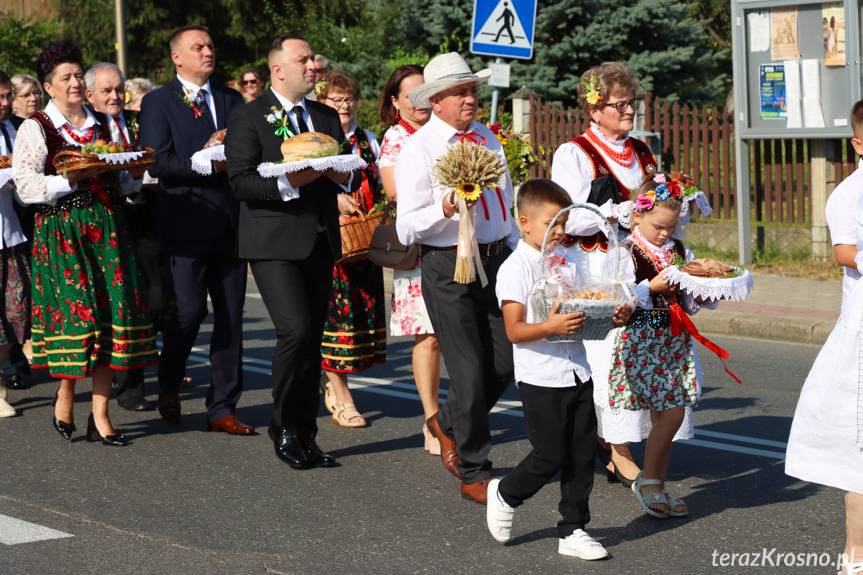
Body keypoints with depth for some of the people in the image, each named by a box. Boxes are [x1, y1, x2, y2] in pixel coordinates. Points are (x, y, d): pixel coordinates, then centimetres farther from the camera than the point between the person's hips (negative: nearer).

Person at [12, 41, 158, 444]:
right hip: (61, 230, -4)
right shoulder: (35, 128, 1)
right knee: (75, 311, -10)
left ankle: (100, 415, 1)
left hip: (106, 228, 4)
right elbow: (26, 185, -9)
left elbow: (120, 180, 24)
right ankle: (65, 395, 14)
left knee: (109, 314, -3)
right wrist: (74, 179, -18)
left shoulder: (102, 125, 17)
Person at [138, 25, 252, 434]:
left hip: (231, 221, 5)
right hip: (187, 220, -5)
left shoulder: (231, 101, 16)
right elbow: (156, 163, -9)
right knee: (189, 310, -9)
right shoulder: (158, 103, 1)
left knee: (230, 317, 4)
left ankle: (223, 408, 11)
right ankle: (169, 385, 20)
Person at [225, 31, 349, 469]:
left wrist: (339, 179, -2)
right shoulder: (248, 118, -3)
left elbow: (345, 177, 21)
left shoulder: (326, 118, 17)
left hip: (320, 243, 6)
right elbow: (241, 182, -12)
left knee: (313, 339, 6)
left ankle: (304, 436, 14)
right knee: (296, 331, -18)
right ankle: (283, 427, -1)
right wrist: (291, 183, -22)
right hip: (274, 243, -6)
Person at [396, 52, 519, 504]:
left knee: (506, 361, 5)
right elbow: (407, 229, -12)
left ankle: (449, 423, 32)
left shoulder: (487, 139, 12)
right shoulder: (418, 149, -7)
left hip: (497, 259, 6)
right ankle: (473, 473, 10)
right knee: (469, 369, -3)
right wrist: (444, 209, -29)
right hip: (449, 264, -6)